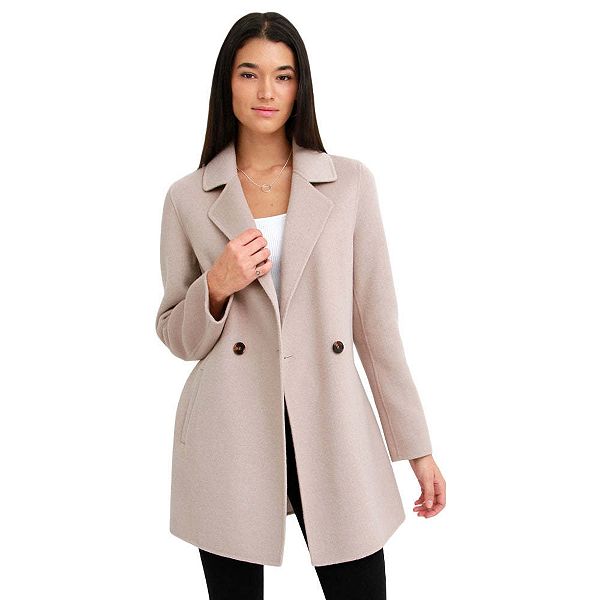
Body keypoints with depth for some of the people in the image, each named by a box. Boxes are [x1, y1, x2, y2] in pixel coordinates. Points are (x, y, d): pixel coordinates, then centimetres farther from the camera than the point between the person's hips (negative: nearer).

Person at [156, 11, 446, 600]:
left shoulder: (349, 183, 3)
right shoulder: (188, 198, 3)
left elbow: (375, 320, 4)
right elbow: (177, 336, 9)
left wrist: (416, 446, 4)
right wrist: (218, 286, -12)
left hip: (330, 428, 0)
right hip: (230, 436, 0)